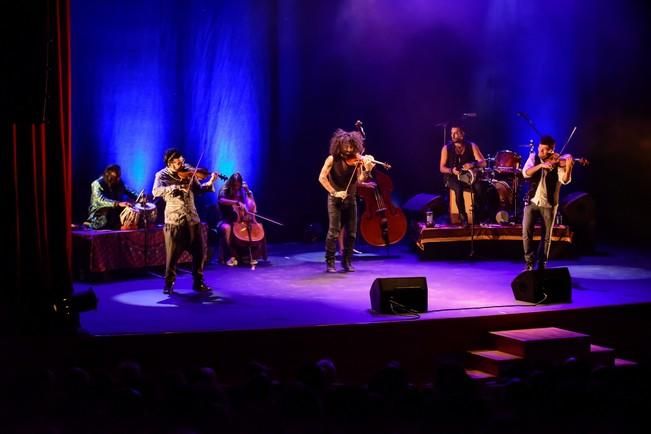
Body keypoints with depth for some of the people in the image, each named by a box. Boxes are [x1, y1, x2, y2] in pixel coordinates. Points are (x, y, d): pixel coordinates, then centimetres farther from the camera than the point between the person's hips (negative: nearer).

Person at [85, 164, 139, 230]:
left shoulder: (119, 183, 0)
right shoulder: (97, 184, -18)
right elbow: (100, 200, -32)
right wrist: (118, 204, -46)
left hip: (114, 212, 5)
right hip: (99, 214, -5)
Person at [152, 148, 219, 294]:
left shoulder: (188, 172, 6)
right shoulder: (162, 175, -6)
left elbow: (198, 189, 10)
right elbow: (156, 191, -24)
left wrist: (210, 183, -9)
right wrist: (177, 187, -34)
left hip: (192, 219, 4)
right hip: (174, 220, -4)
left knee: (199, 252, 8)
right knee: (172, 254, -1)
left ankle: (198, 282, 21)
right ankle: (169, 283, 14)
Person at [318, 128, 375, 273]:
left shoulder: (356, 160, -2)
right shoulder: (332, 159, -9)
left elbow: (360, 179, -13)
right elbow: (322, 178, -12)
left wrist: (367, 170, -32)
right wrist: (334, 192, -18)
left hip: (350, 200, 3)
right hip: (335, 200, -3)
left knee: (351, 232, 4)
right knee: (334, 232, -9)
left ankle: (347, 261, 16)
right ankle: (330, 262, 0)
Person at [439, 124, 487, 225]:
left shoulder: (472, 146, -2)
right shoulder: (446, 148, -3)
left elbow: (483, 163, -9)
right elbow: (442, 168, -4)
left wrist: (473, 164, -31)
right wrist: (452, 170, -26)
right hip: (452, 177, -1)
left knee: (479, 186, -31)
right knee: (458, 188, -36)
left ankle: (477, 215, -15)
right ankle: (463, 216, -23)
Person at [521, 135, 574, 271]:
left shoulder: (557, 162, -5)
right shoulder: (533, 157, 3)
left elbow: (565, 180, -20)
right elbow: (525, 173, -14)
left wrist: (568, 166, -38)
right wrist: (541, 165, -27)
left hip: (548, 204, -1)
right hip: (532, 201, 1)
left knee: (546, 236, 4)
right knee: (526, 232, -7)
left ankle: (541, 265, 18)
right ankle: (530, 262, 7)